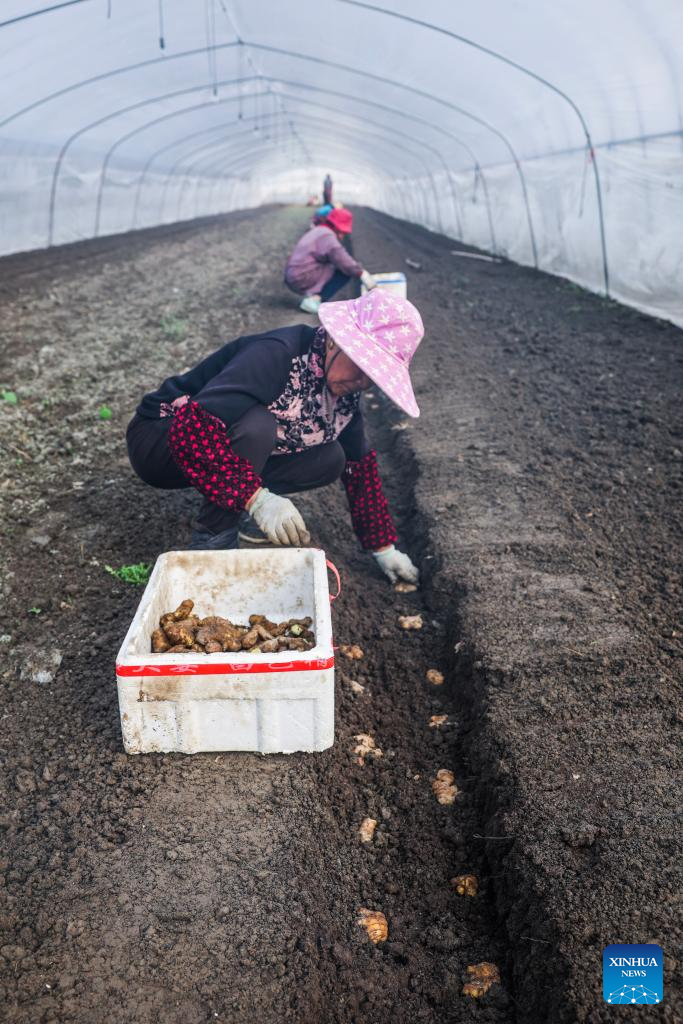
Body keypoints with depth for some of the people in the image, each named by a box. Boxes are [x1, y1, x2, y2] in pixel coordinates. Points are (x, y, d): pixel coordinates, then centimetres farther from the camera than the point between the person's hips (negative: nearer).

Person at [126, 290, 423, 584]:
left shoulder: (344, 392, -6)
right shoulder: (276, 355, -31)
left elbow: (360, 468, 5)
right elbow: (190, 427, -40)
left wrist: (384, 547, 5)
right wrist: (256, 498, -46)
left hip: (229, 444, 7)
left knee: (331, 459, -10)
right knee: (256, 426, -36)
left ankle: (233, 511, 2)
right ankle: (212, 540, -20)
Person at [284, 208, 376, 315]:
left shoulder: (317, 231, 22)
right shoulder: (327, 235, -10)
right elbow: (339, 256, -27)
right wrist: (361, 272, -29)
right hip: (303, 279, -10)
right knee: (345, 272, -11)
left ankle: (312, 295, 6)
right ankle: (313, 299, -17)